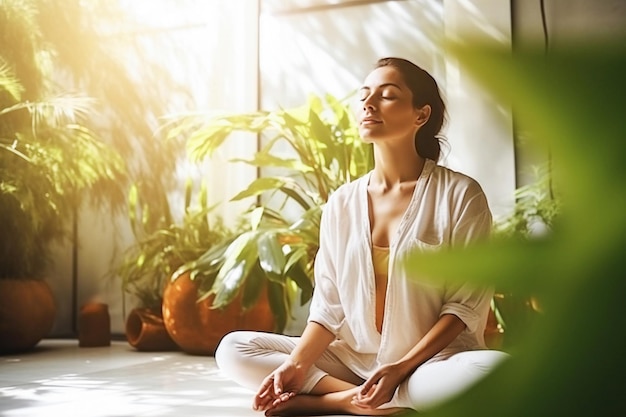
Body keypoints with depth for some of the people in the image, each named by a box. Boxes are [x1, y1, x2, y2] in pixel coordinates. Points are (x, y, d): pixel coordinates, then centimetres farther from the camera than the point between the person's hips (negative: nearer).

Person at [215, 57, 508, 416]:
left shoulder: (460, 195, -6)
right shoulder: (342, 203, 5)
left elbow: (467, 303, -8)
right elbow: (329, 306, 3)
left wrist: (401, 369, -20)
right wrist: (296, 365, -15)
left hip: (429, 360, -2)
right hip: (352, 360, 3)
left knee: (497, 370, -36)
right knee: (233, 349, -8)